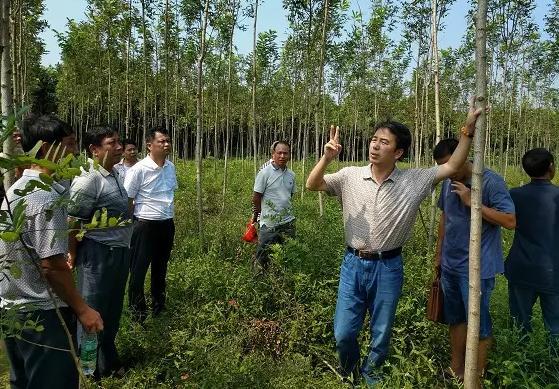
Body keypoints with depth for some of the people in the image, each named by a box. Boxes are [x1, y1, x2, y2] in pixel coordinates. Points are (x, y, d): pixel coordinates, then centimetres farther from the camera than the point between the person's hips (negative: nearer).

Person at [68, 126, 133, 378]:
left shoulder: (115, 174, 8)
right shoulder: (88, 181, -19)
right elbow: (73, 223, -17)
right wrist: (73, 255, -6)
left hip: (120, 253, 9)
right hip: (98, 255, -8)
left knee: (113, 310, 20)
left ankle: (109, 362, 39)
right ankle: (91, 371, 26)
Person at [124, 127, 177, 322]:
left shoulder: (171, 167, 5)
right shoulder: (138, 169, -14)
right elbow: (126, 200, -9)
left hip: (167, 225, 6)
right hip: (145, 225, -6)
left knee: (160, 269, 19)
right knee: (138, 270, 4)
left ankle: (159, 307, 35)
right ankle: (137, 313, 19)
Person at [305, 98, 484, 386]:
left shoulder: (413, 181, -6)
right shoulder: (351, 176, -5)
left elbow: (452, 166, -5)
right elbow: (312, 185, -6)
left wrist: (468, 130, -13)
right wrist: (327, 158, -23)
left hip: (388, 267, 0)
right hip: (353, 264, 1)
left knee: (381, 334, 16)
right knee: (343, 333, 8)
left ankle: (369, 373, 46)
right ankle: (348, 373, 41)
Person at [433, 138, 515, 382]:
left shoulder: (491, 182, -14)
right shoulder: (448, 183, 5)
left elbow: (510, 221, -19)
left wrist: (472, 202, -25)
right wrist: (439, 253, 19)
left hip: (477, 268, -6)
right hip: (450, 265, 7)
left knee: (478, 325, 4)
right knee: (455, 319, 17)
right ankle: (456, 371, 33)